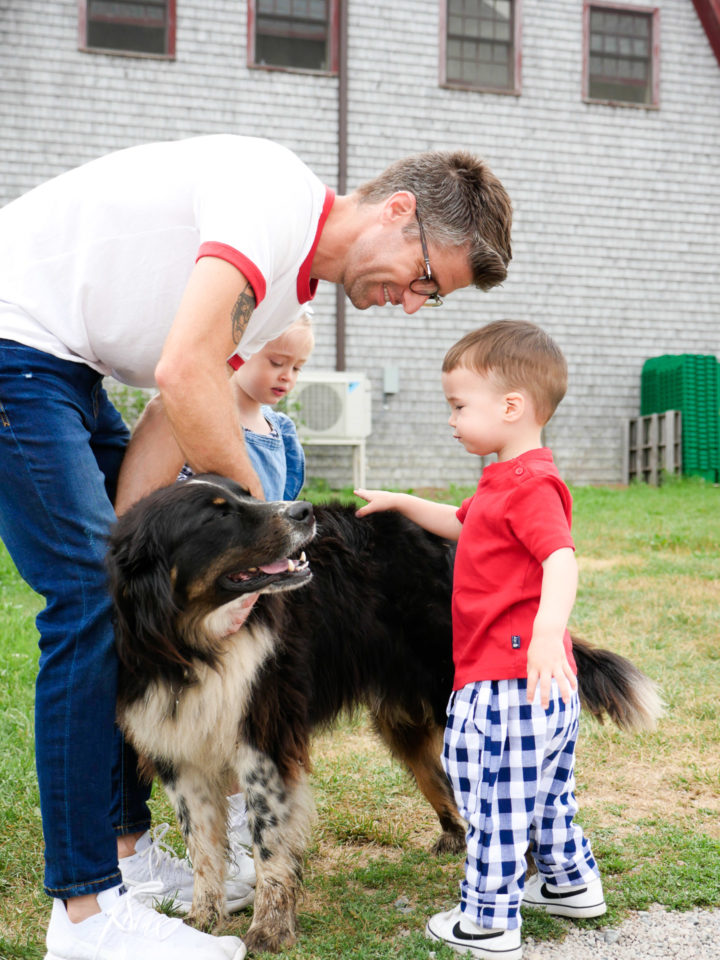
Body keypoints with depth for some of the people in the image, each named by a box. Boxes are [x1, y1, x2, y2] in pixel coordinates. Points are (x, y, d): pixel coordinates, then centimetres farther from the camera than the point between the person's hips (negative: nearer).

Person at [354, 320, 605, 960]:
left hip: (510, 680, -11)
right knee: (544, 788, 24)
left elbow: (562, 560, -33)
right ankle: (572, 883, 39)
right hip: (541, 689, 11)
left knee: (492, 797, 0)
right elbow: (461, 524, 34)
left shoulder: (531, 484, -19)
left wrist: (547, 631, -48)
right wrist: (400, 503, 35)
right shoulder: (505, 481, 15)